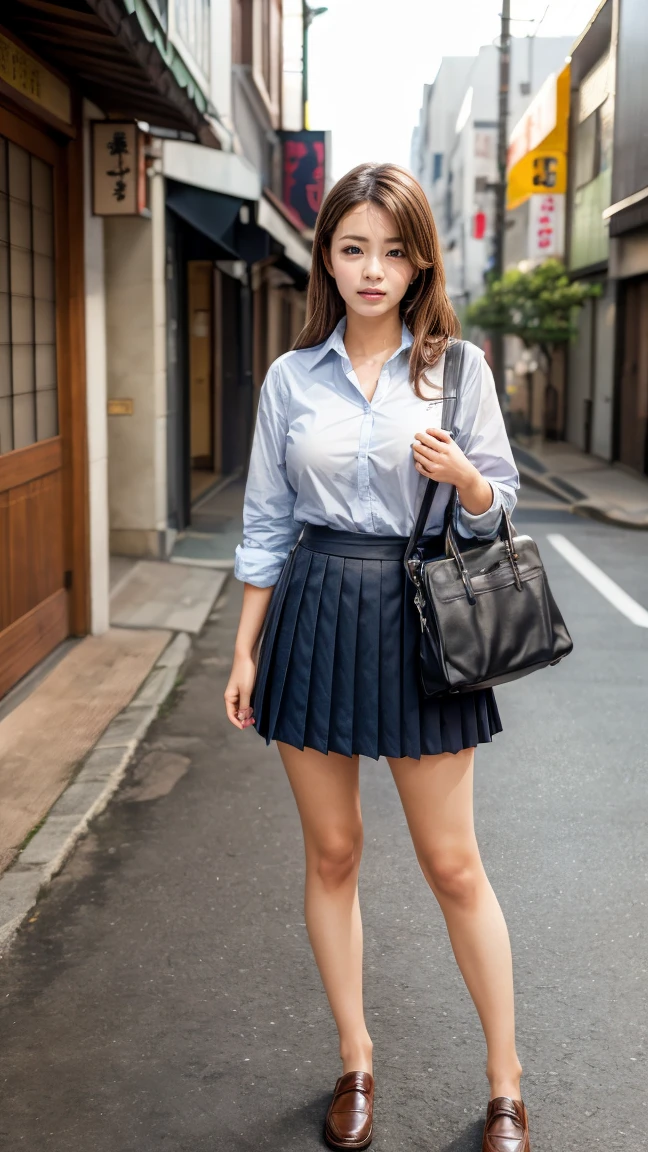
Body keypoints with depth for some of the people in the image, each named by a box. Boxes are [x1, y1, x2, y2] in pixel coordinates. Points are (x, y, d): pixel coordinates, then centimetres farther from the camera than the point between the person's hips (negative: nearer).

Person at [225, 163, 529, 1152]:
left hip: (418, 614, -2)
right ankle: (356, 1064, 29)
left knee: (453, 865, 3)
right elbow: (267, 523, 8)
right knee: (331, 855, 10)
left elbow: (495, 505, 4)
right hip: (315, 611, 2)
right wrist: (246, 649, 6)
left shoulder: (458, 366, 1)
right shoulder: (291, 377, 5)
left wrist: (463, 478, -19)